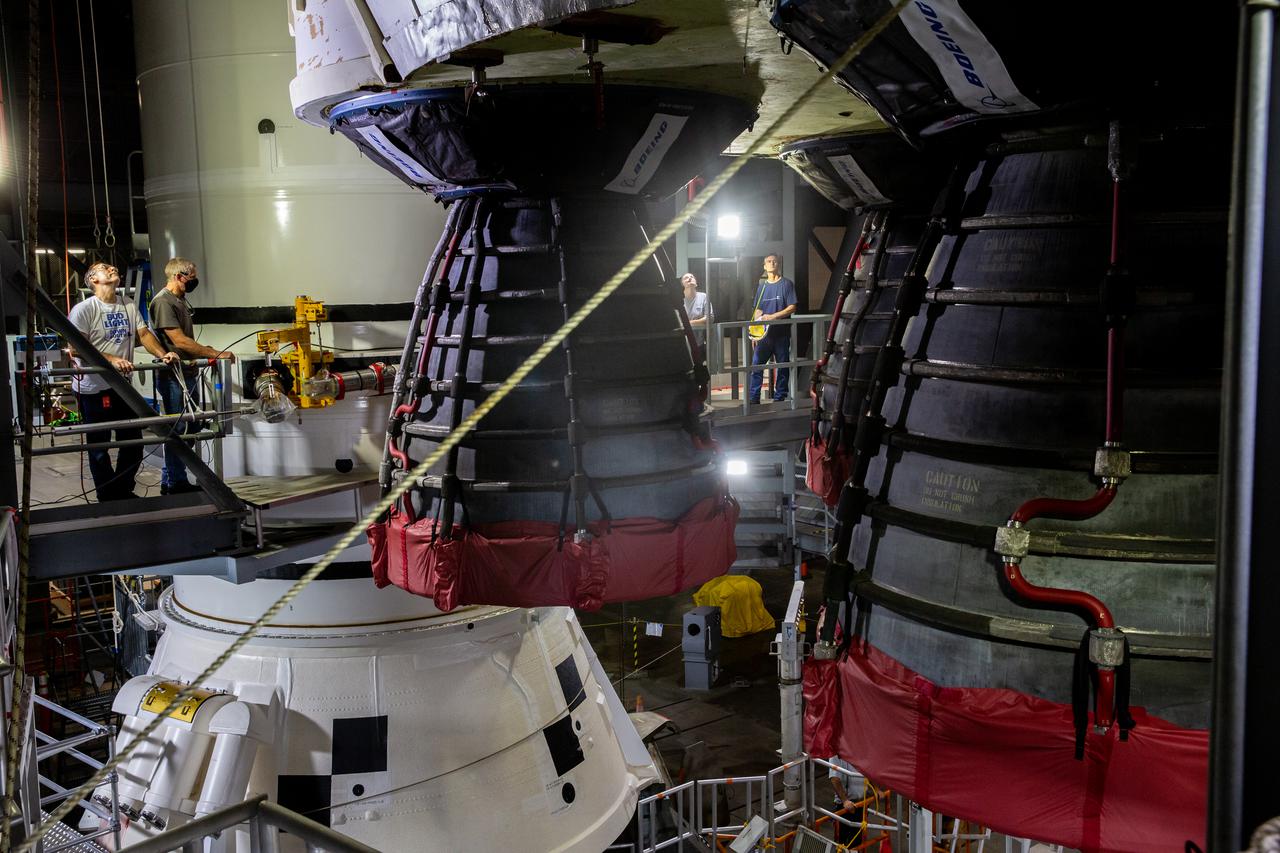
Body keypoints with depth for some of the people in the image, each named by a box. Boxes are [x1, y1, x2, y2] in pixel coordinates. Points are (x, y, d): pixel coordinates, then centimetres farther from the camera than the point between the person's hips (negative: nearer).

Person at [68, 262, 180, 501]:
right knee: (99, 446, 6)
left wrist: (163, 354, -17)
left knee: (133, 441, 12)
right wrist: (112, 359, -29)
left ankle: (123, 492, 29)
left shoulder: (129, 307, 8)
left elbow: (144, 334, 2)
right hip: (93, 388, -6)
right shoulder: (84, 309, -10)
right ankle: (108, 499, 18)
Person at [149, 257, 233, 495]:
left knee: (190, 429, 12)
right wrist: (215, 354, -19)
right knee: (177, 430, -3)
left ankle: (170, 481, 21)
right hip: (174, 377, -10)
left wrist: (207, 352, 14)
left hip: (189, 375, 10)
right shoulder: (163, 302, -13)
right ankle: (175, 483, 6)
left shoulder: (181, 301, 17)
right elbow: (179, 341, -20)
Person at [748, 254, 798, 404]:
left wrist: (772, 316, -17)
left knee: (782, 367, 3)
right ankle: (753, 400, 2)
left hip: (781, 333, -3)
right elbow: (758, 310, 15)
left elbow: (792, 308, -7)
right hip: (764, 334, 4)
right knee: (756, 365, -2)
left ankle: (779, 398, 12)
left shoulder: (787, 284, 0)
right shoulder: (762, 286, 13)